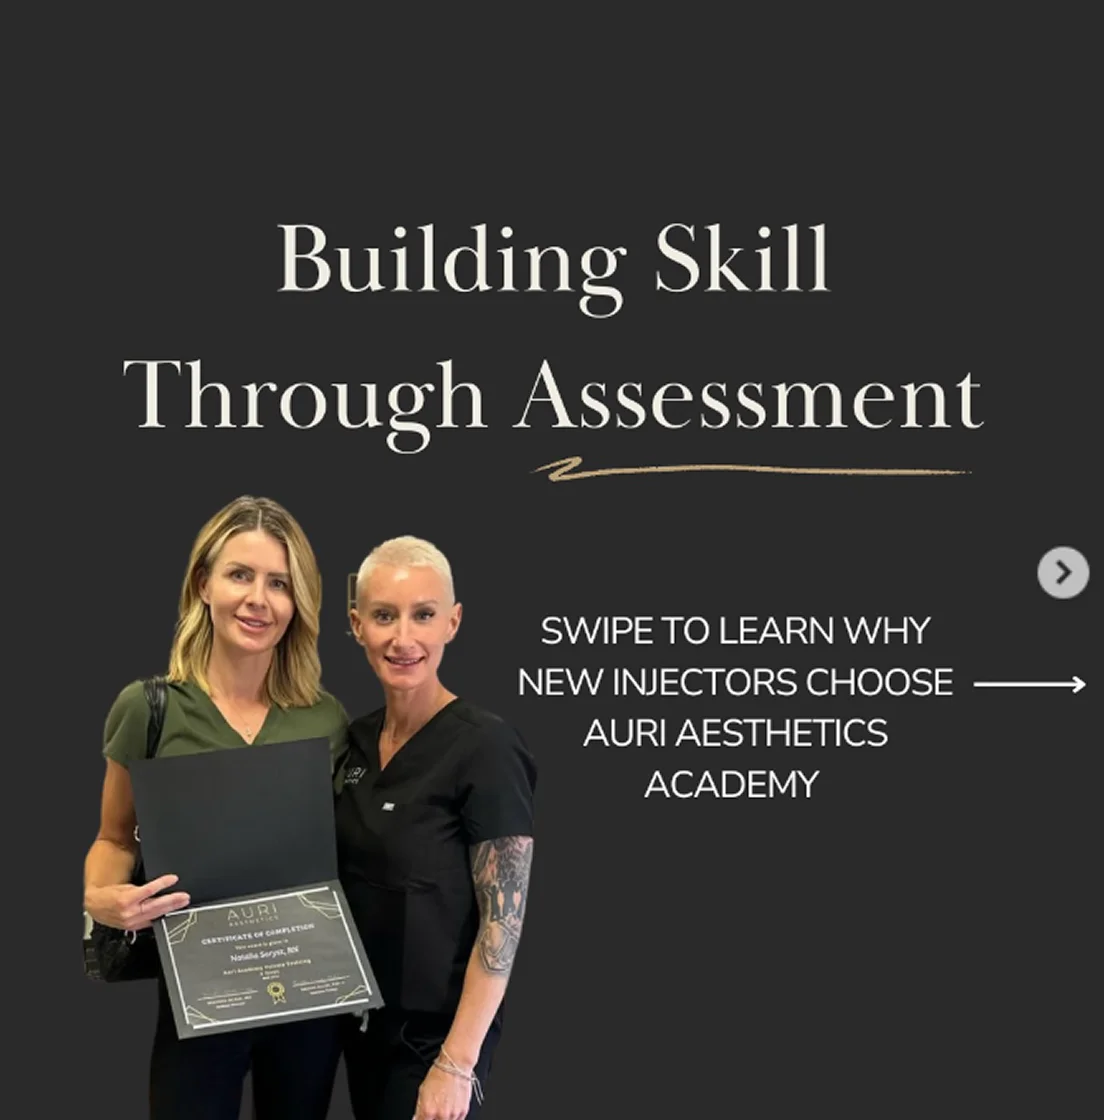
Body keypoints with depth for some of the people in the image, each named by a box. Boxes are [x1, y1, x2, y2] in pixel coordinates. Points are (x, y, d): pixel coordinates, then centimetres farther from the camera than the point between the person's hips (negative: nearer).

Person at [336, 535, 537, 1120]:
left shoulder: (484, 748, -17)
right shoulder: (356, 738, 4)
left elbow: (502, 925, -18)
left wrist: (456, 1064, -20)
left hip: (433, 1033, -7)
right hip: (361, 1020, 7)